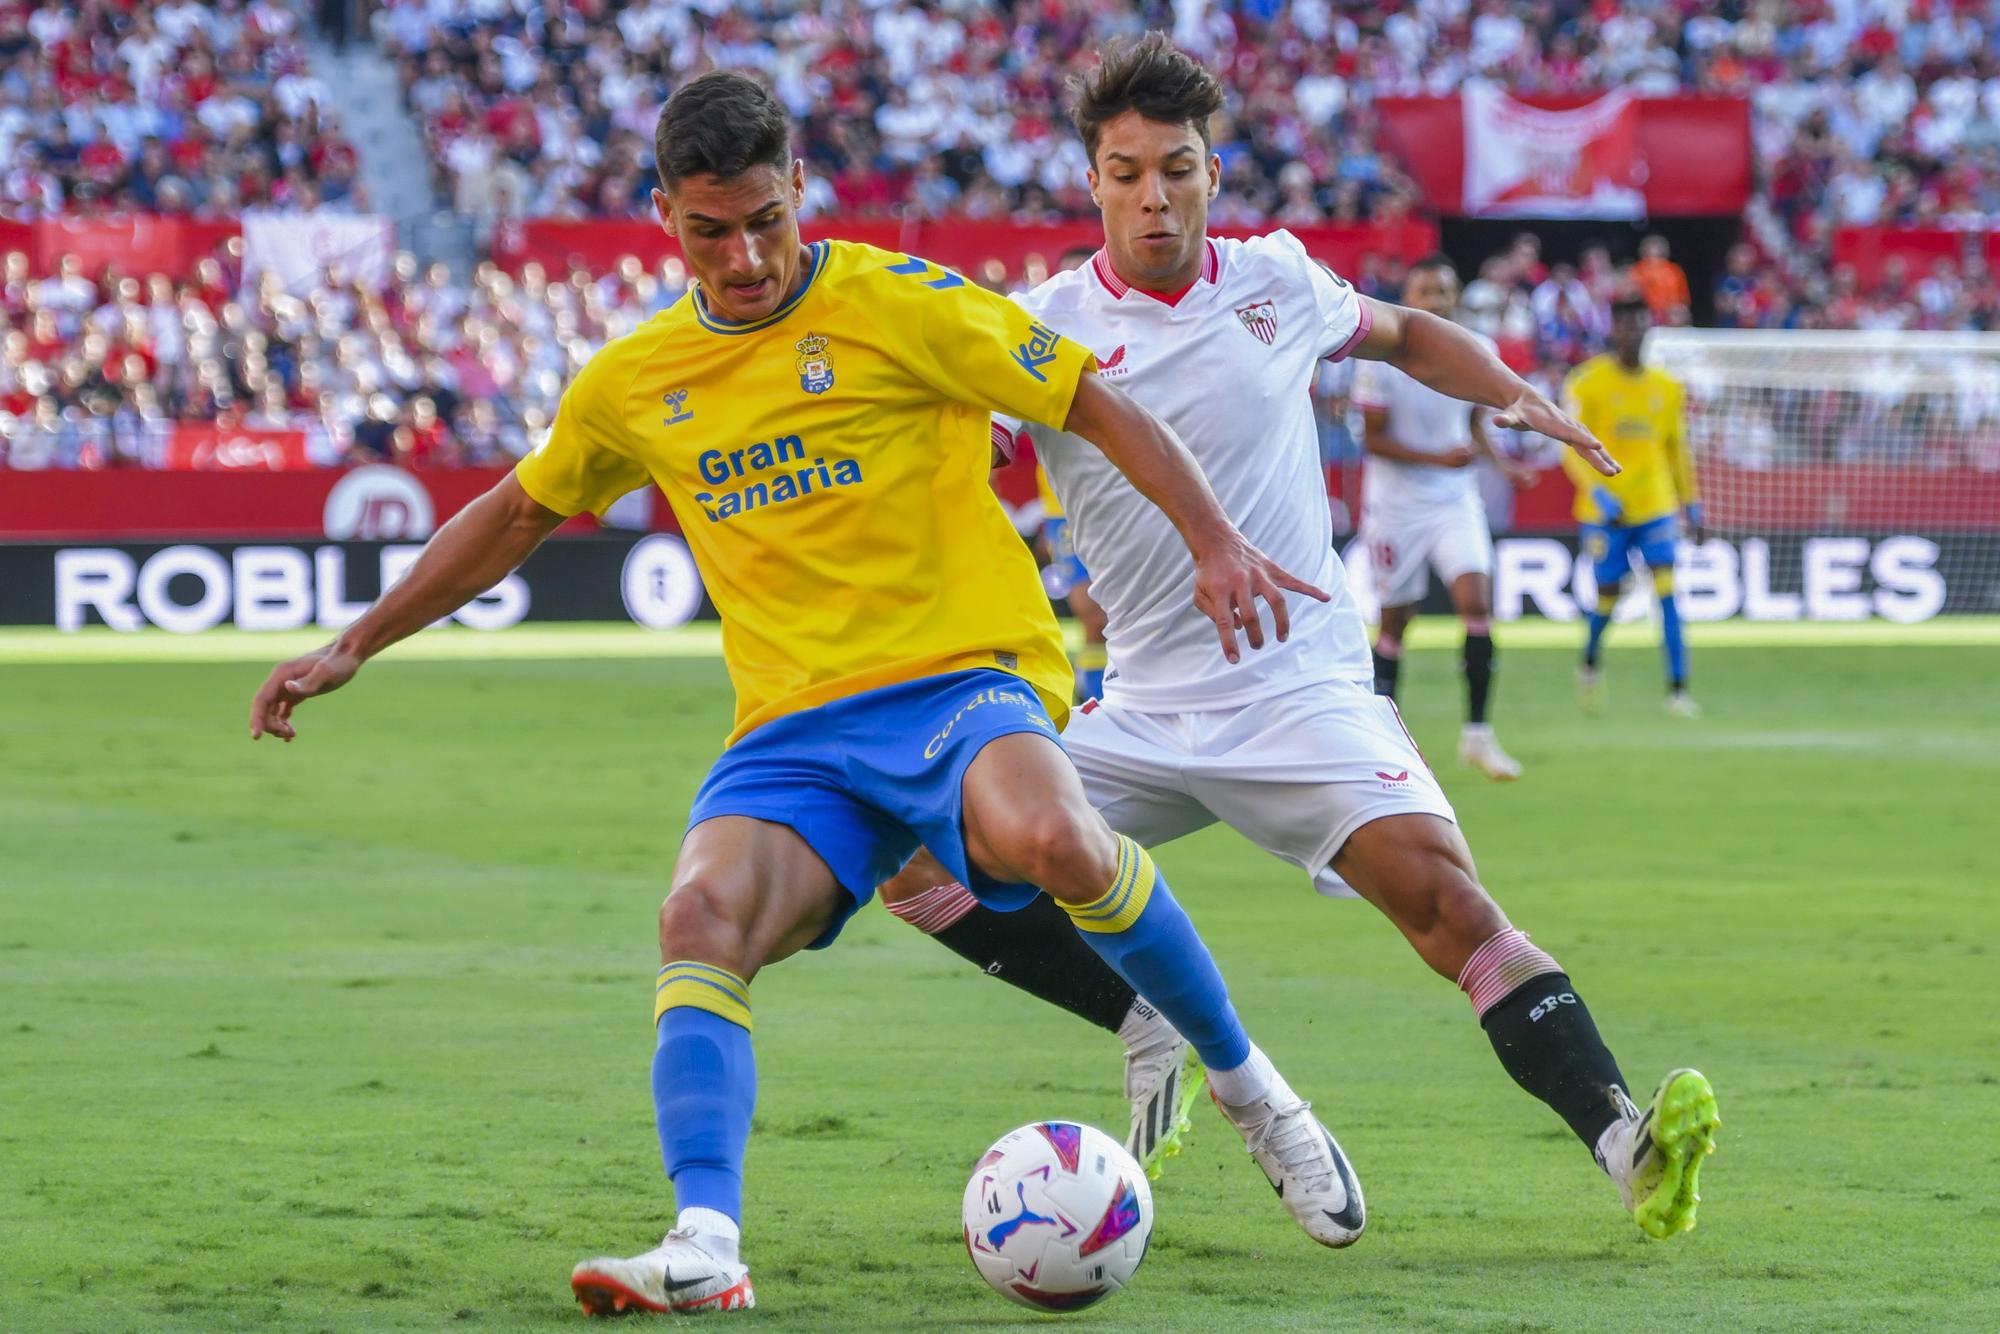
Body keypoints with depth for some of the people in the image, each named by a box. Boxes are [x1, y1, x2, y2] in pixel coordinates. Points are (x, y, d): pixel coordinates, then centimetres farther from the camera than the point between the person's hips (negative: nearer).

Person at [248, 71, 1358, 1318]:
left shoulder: (892, 304, -2)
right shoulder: (634, 382, 13)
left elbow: (1101, 408, -1)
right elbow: (515, 517, 29)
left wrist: (1216, 540, -14)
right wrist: (356, 645, 30)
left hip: (962, 677, -4)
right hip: (795, 732, 4)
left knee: (1050, 838, -36)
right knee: (703, 918, -26)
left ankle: (1247, 1082, -13)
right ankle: (707, 1245, -36)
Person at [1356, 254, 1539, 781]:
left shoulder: (1478, 352, 1)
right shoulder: (1382, 359, -12)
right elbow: (1373, 438, -10)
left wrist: (1503, 464, 1)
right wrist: (1438, 457, -21)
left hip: (1455, 502, 3)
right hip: (1395, 504, -3)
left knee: (1477, 603, -16)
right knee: (1395, 620, 5)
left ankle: (1476, 733, -11)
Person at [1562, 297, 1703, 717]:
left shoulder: (1666, 387, 7)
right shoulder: (1588, 383, -7)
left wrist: (1692, 508, 16)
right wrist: (1597, 493, -23)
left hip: (1655, 507, 3)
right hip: (1605, 509, -3)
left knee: (1667, 593, -11)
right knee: (1608, 594, 4)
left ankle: (1677, 689, -14)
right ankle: (1590, 663, 35)